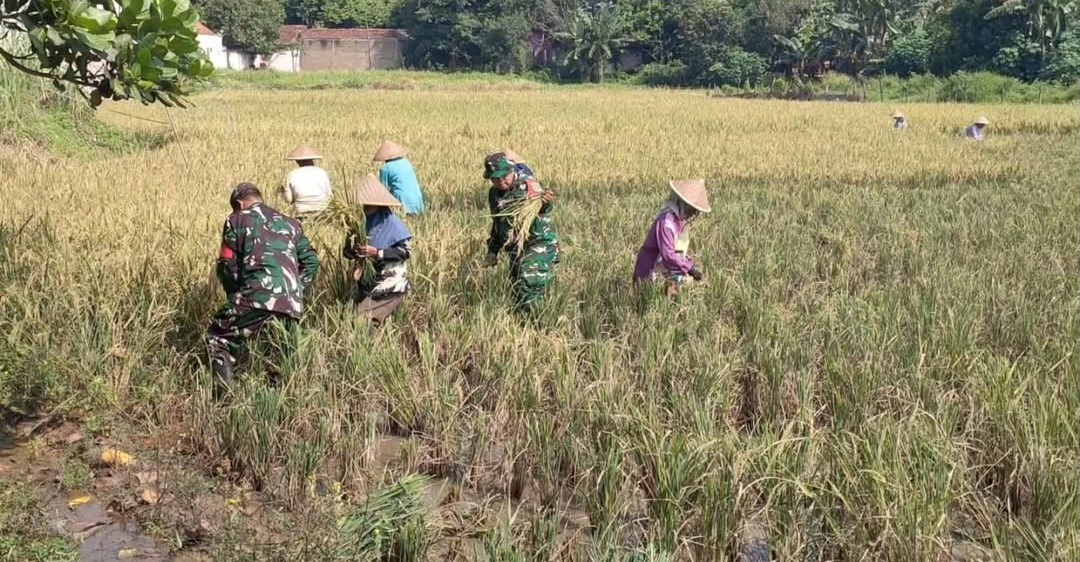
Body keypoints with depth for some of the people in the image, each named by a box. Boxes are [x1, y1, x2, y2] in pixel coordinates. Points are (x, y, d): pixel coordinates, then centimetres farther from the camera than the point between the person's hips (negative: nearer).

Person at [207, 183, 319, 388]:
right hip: (292, 306, 4)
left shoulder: (236, 220, 13)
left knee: (218, 338, 13)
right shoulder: (290, 223, 25)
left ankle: (225, 388, -8)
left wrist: (236, 298, 22)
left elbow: (227, 267, 8)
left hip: (257, 299, -4)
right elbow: (311, 262, 16)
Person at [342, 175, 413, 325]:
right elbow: (347, 252, 11)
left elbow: (406, 250, -15)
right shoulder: (363, 222, 5)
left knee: (366, 319, -12)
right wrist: (354, 251, -13)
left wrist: (377, 252, -21)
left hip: (389, 285, -7)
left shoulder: (391, 222, -13)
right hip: (368, 283, 7)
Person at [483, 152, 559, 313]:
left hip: (539, 245, -7)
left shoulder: (528, 185, -12)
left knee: (529, 284, -22)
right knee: (517, 292, 9)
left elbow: (541, 207, -33)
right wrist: (493, 250, 21)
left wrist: (546, 203, -56)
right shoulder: (494, 193, 8)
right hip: (515, 250, 7)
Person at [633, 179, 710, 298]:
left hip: (668, 271, 9)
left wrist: (690, 265, 1)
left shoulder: (683, 220, 7)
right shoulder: (666, 221, -20)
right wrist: (689, 267, -22)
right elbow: (668, 255, -25)